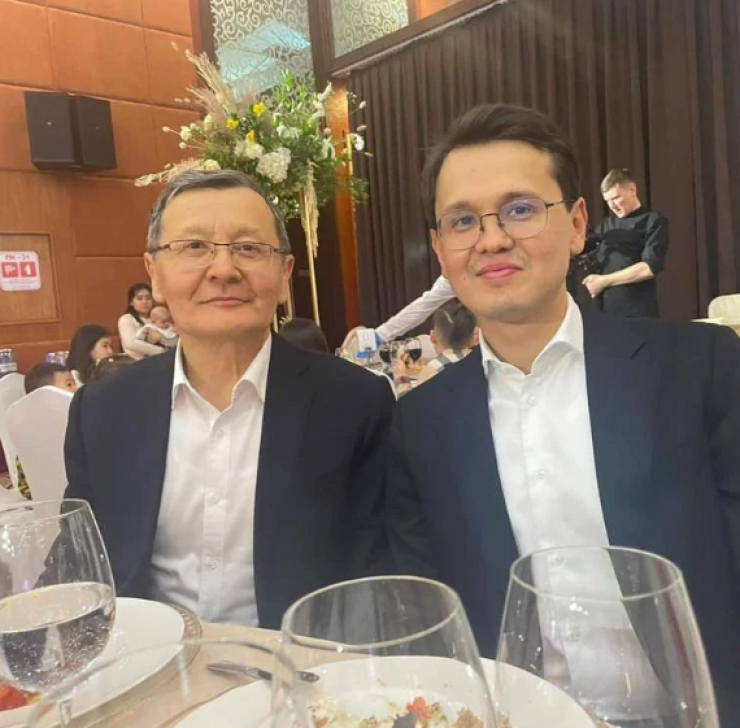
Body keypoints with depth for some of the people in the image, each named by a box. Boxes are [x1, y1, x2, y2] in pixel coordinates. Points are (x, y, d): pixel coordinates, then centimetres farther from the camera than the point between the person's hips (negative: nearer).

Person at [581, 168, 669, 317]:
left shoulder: (654, 221, 1)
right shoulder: (605, 225, 17)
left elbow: (650, 267, -11)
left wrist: (603, 281, -9)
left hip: (638, 314, -5)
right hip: (604, 311, 5)